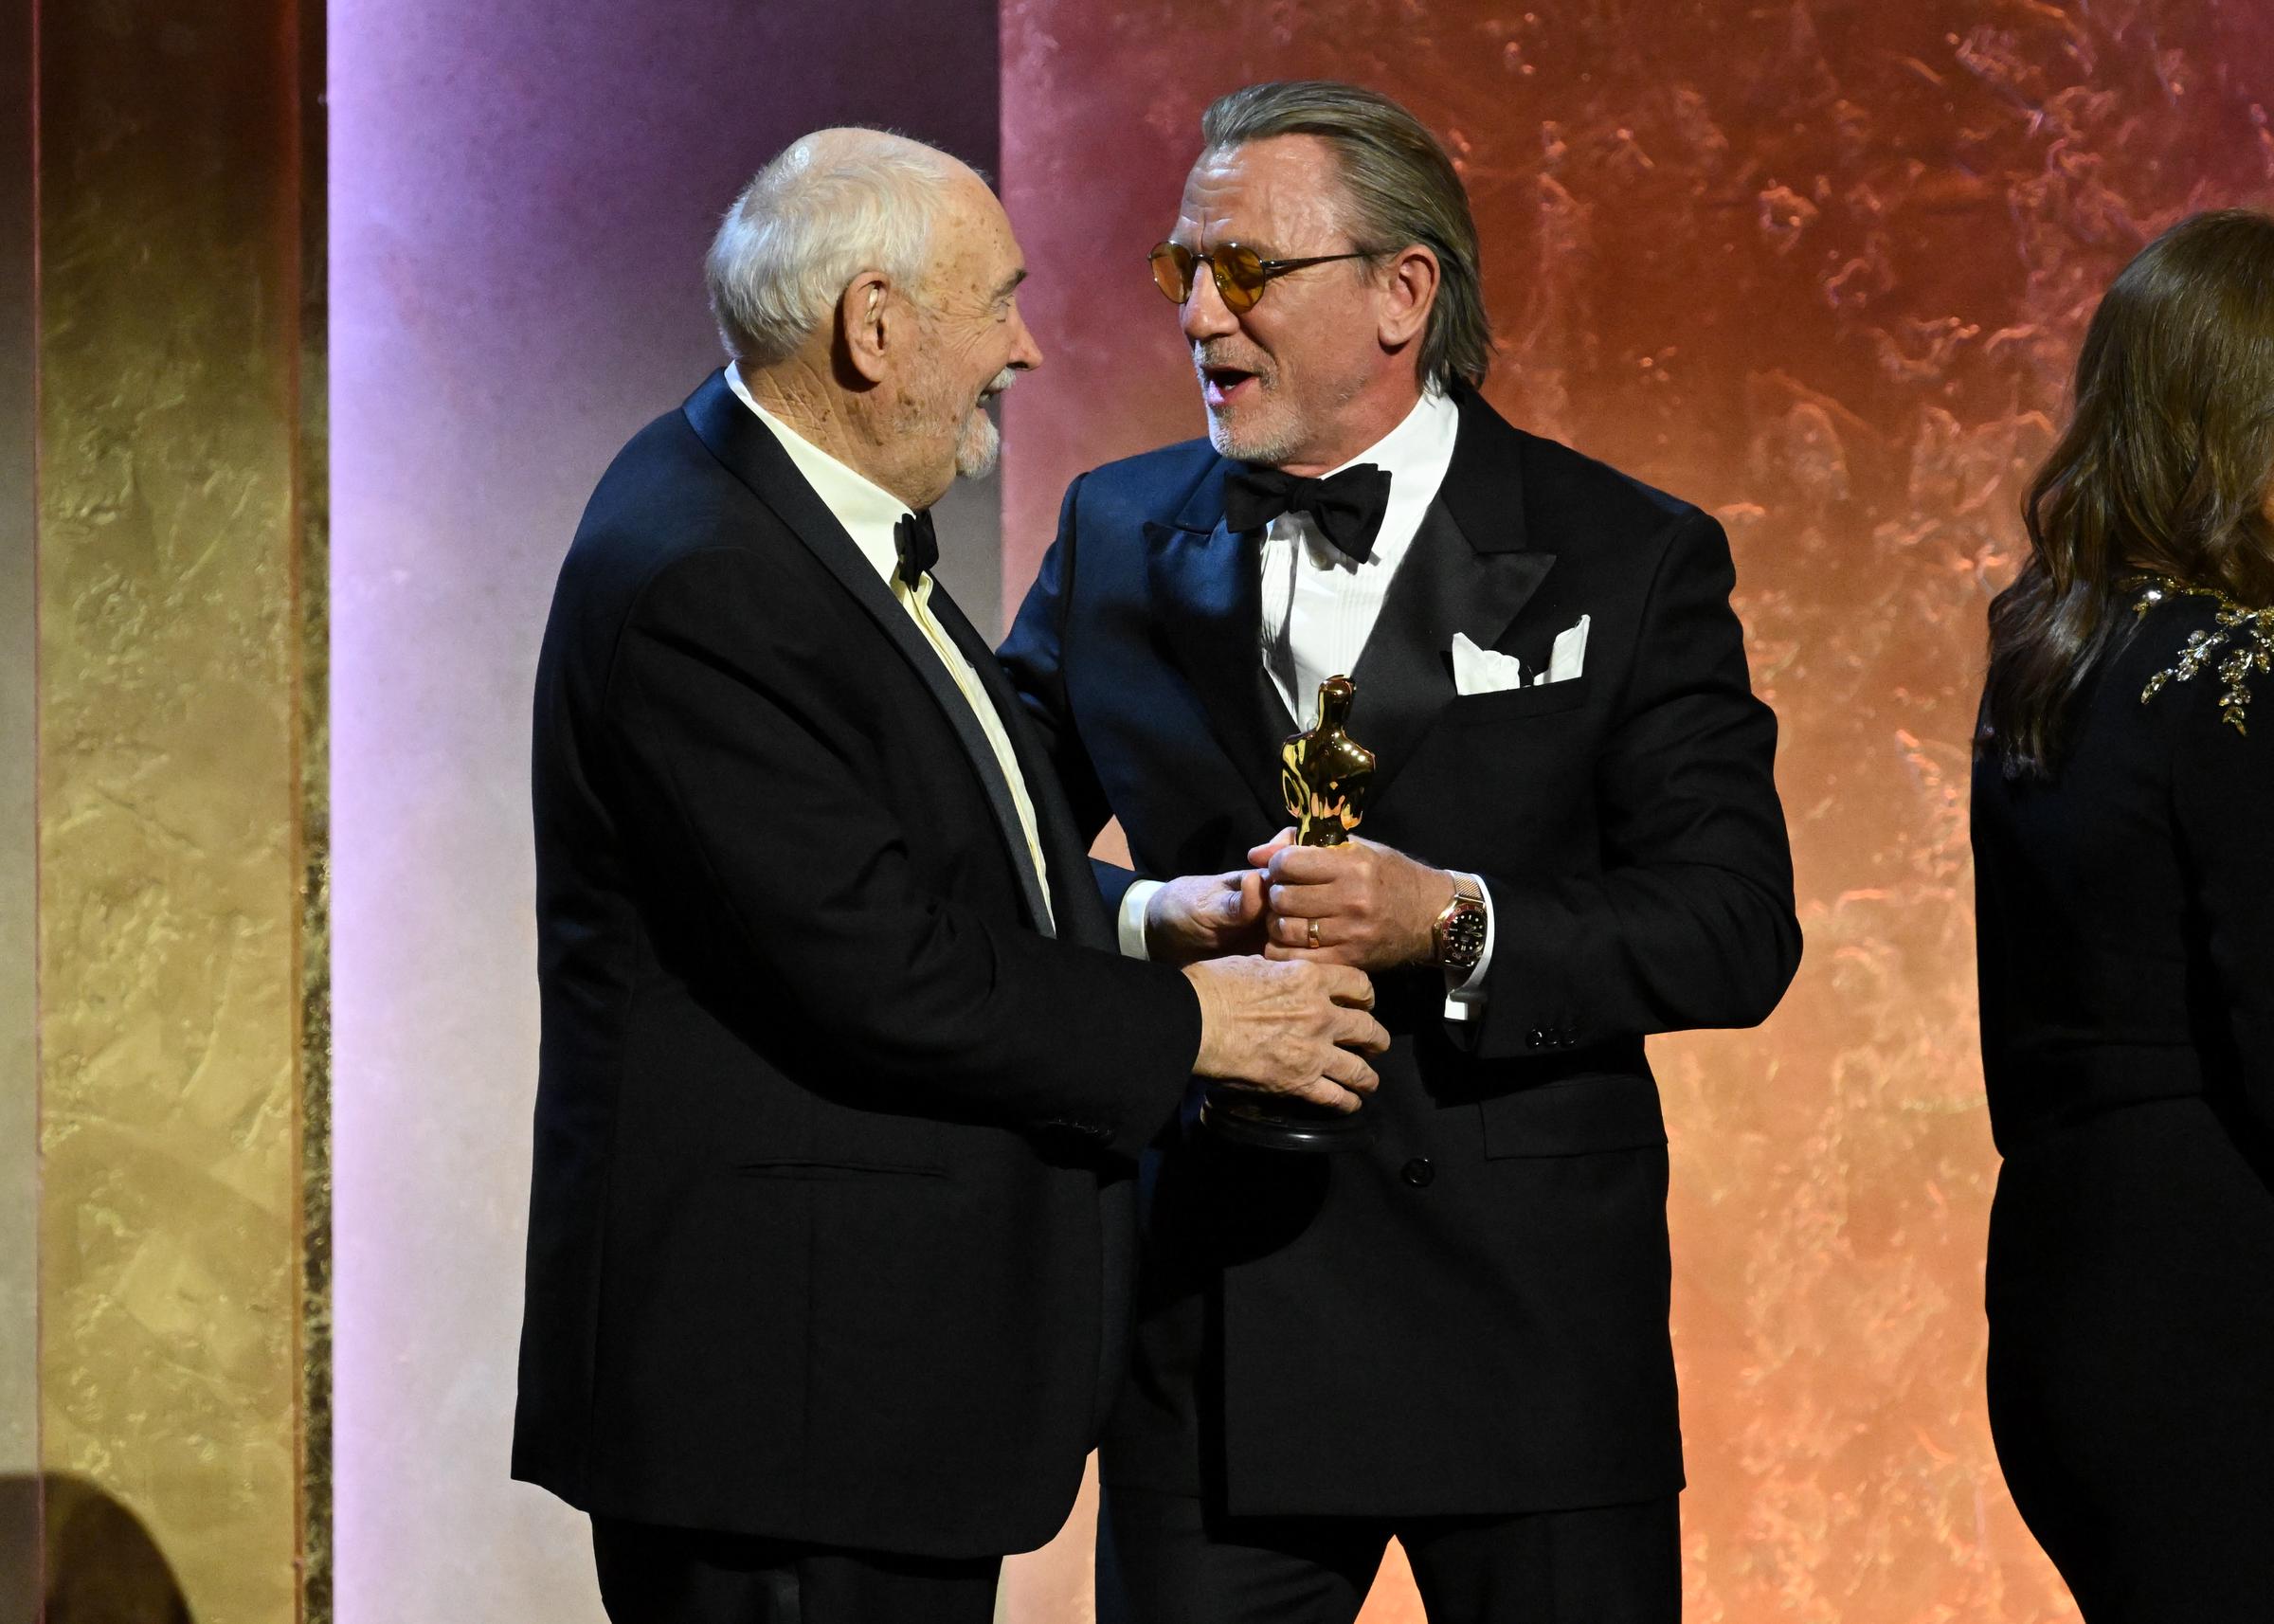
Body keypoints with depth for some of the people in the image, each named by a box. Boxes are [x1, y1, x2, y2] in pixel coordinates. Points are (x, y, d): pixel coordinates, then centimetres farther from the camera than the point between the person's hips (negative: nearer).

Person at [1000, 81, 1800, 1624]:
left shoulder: (1628, 559, -1)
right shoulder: (1117, 536, 8)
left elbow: (1739, 931, -6)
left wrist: (1454, 923, -19)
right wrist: (1156, 919, -13)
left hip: (1523, 1316, -2)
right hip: (1211, 1311, 2)